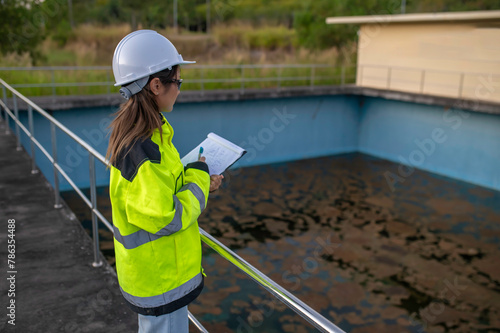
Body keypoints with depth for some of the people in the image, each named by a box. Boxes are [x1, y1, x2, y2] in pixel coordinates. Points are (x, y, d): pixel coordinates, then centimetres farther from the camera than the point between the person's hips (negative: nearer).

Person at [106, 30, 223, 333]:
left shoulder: (129, 133, 0)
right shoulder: (142, 149, -31)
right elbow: (163, 220, -29)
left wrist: (198, 182, 1)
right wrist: (199, 177, -18)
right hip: (160, 277, -9)